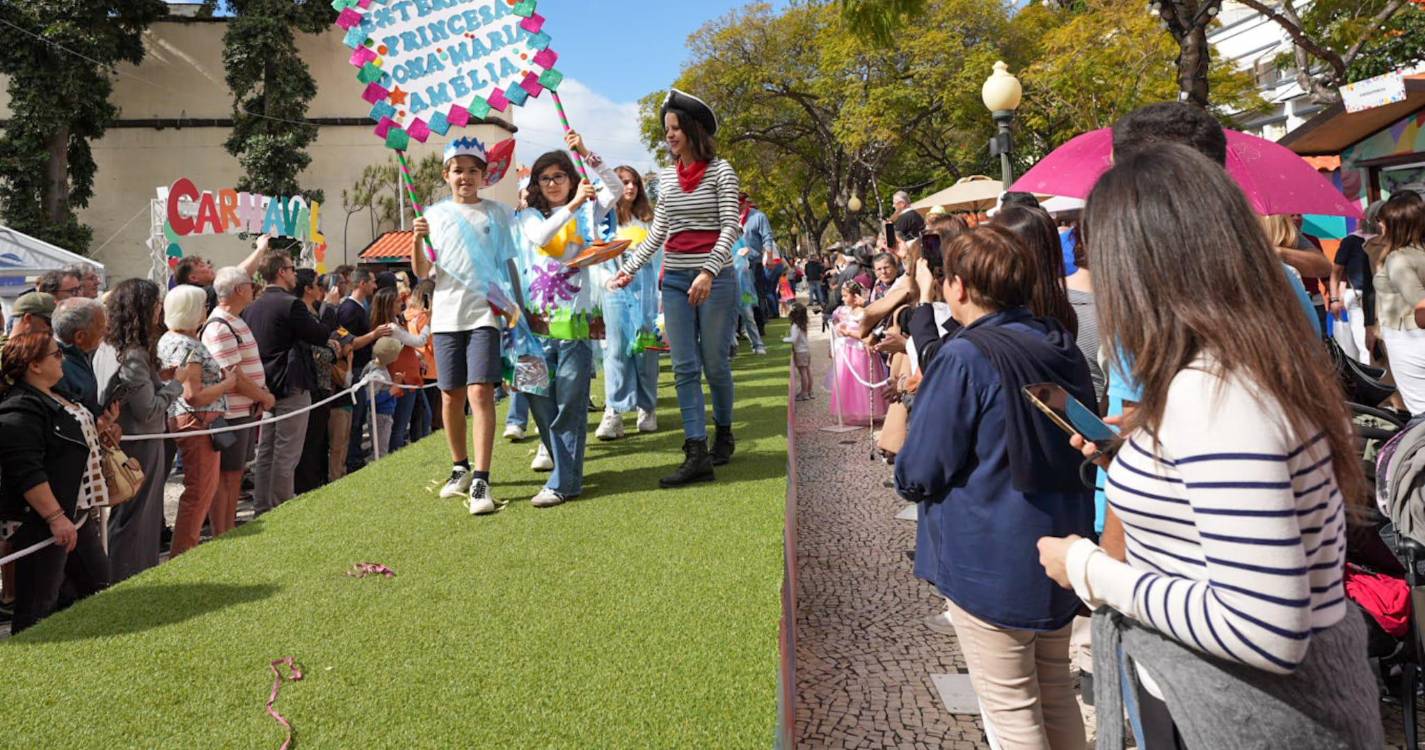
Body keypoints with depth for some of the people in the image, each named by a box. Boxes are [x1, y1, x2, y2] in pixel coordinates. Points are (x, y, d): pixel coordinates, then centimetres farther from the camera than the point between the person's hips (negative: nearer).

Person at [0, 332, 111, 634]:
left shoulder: (52, 398, 12)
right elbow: (27, 473, -26)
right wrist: (56, 517, -26)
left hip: (75, 512, 11)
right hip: (41, 521, -11)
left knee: (97, 585, 17)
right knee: (39, 604, -1)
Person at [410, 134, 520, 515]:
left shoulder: (498, 213, 5)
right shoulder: (435, 215, 10)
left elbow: (510, 264, 8)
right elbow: (423, 272, 7)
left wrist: (514, 305, 1)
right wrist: (417, 241, -11)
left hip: (485, 314, -3)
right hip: (446, 316, 3)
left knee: (480, 393, -13)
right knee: (451, 395, 9)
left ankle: (481, 480, -14)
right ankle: (460, 467, 27)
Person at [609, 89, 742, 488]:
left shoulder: (719, 170, -3)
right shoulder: (667, 177, 12)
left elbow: (730, 228, -10)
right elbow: (657, 233, 15)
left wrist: (707, 272, -23)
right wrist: (629, 268, 5)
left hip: (715, 278, -5)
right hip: (675, 280, 5)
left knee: (714, 363, 3)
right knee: (684, 368, -2)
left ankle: (724, 434, 28)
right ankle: (697, 454, -2)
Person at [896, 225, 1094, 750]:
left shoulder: (964, 358, -21)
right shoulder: (1061, 346, 2)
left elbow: (918, 475, -18)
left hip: (991, 563, -7)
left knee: (1010, 707, 7)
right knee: (1056, 692, 22)